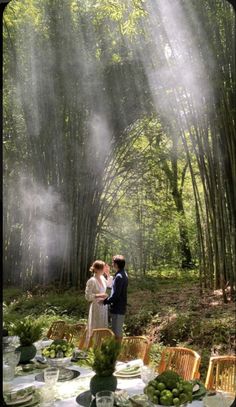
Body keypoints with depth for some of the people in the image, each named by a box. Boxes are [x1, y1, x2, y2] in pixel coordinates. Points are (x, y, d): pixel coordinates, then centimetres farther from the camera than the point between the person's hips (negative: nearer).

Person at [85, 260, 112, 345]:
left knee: (103, 327, 17)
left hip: (104, 306, 8)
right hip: (96, 307, -7)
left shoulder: (102, 278, 1)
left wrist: (108, 274, 8)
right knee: (95, 328, 4)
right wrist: (99, 295, -25)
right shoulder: (91, 281, -19)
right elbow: (88, 296, -18)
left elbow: (109, 284, 20)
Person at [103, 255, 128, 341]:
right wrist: (107, 299, 11)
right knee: (118, 331, 21)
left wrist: (105, 301, -11)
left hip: (117, 309, -10)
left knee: (117, 332, 2)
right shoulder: (123, 274, 8)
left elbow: (115, 295, -23)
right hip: (120, 308, 10)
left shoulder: (119, 276, -23)